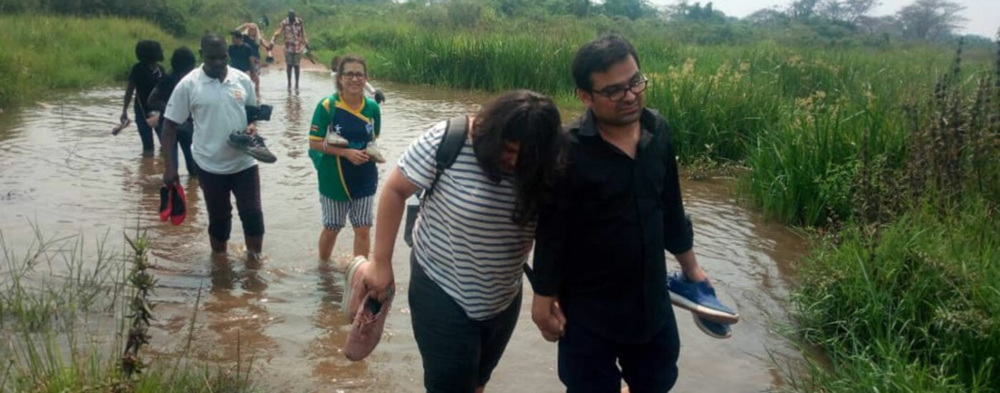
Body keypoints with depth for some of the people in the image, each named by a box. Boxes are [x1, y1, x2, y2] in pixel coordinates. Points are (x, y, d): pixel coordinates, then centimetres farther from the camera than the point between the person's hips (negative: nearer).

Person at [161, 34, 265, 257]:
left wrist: (252, 127, -11)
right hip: (210, 166, -2)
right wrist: (169, 166, -11)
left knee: (252, 214, 5)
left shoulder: (243, 80, -2)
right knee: (219, 218, 13)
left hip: (244, 162, 2)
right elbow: (170, 125, -6)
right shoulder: (188, 85, -10)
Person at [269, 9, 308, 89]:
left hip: (298, 47, 1)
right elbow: (277, 32, -12)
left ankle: (297, 83, 13)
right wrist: (272, 42, -21)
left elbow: (303, 34, 8)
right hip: (288, 47, -1)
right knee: (289, 65, 3)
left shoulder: (300, 22, -1)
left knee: (296, 65, 4)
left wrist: (306, 43, 14)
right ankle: (289, 82, 15)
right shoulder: (284, 23, -6)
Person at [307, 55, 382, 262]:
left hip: (364, 179, 2)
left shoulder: (372, 107, -4)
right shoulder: (327, 106, -16)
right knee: (331, 228, 15)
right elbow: (314, 143, -14)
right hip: (334, 179, -2)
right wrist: (346, 152, -23)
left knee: (363, 229, 7)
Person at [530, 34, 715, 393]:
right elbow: (551, 233, -16)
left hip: (652, 299, 5)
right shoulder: (569, 151, -22)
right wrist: (544, 298, -11)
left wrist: (690, 265, 15)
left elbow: (670, 207, 8)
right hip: (588, 306, -5)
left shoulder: (657, 130, -5)